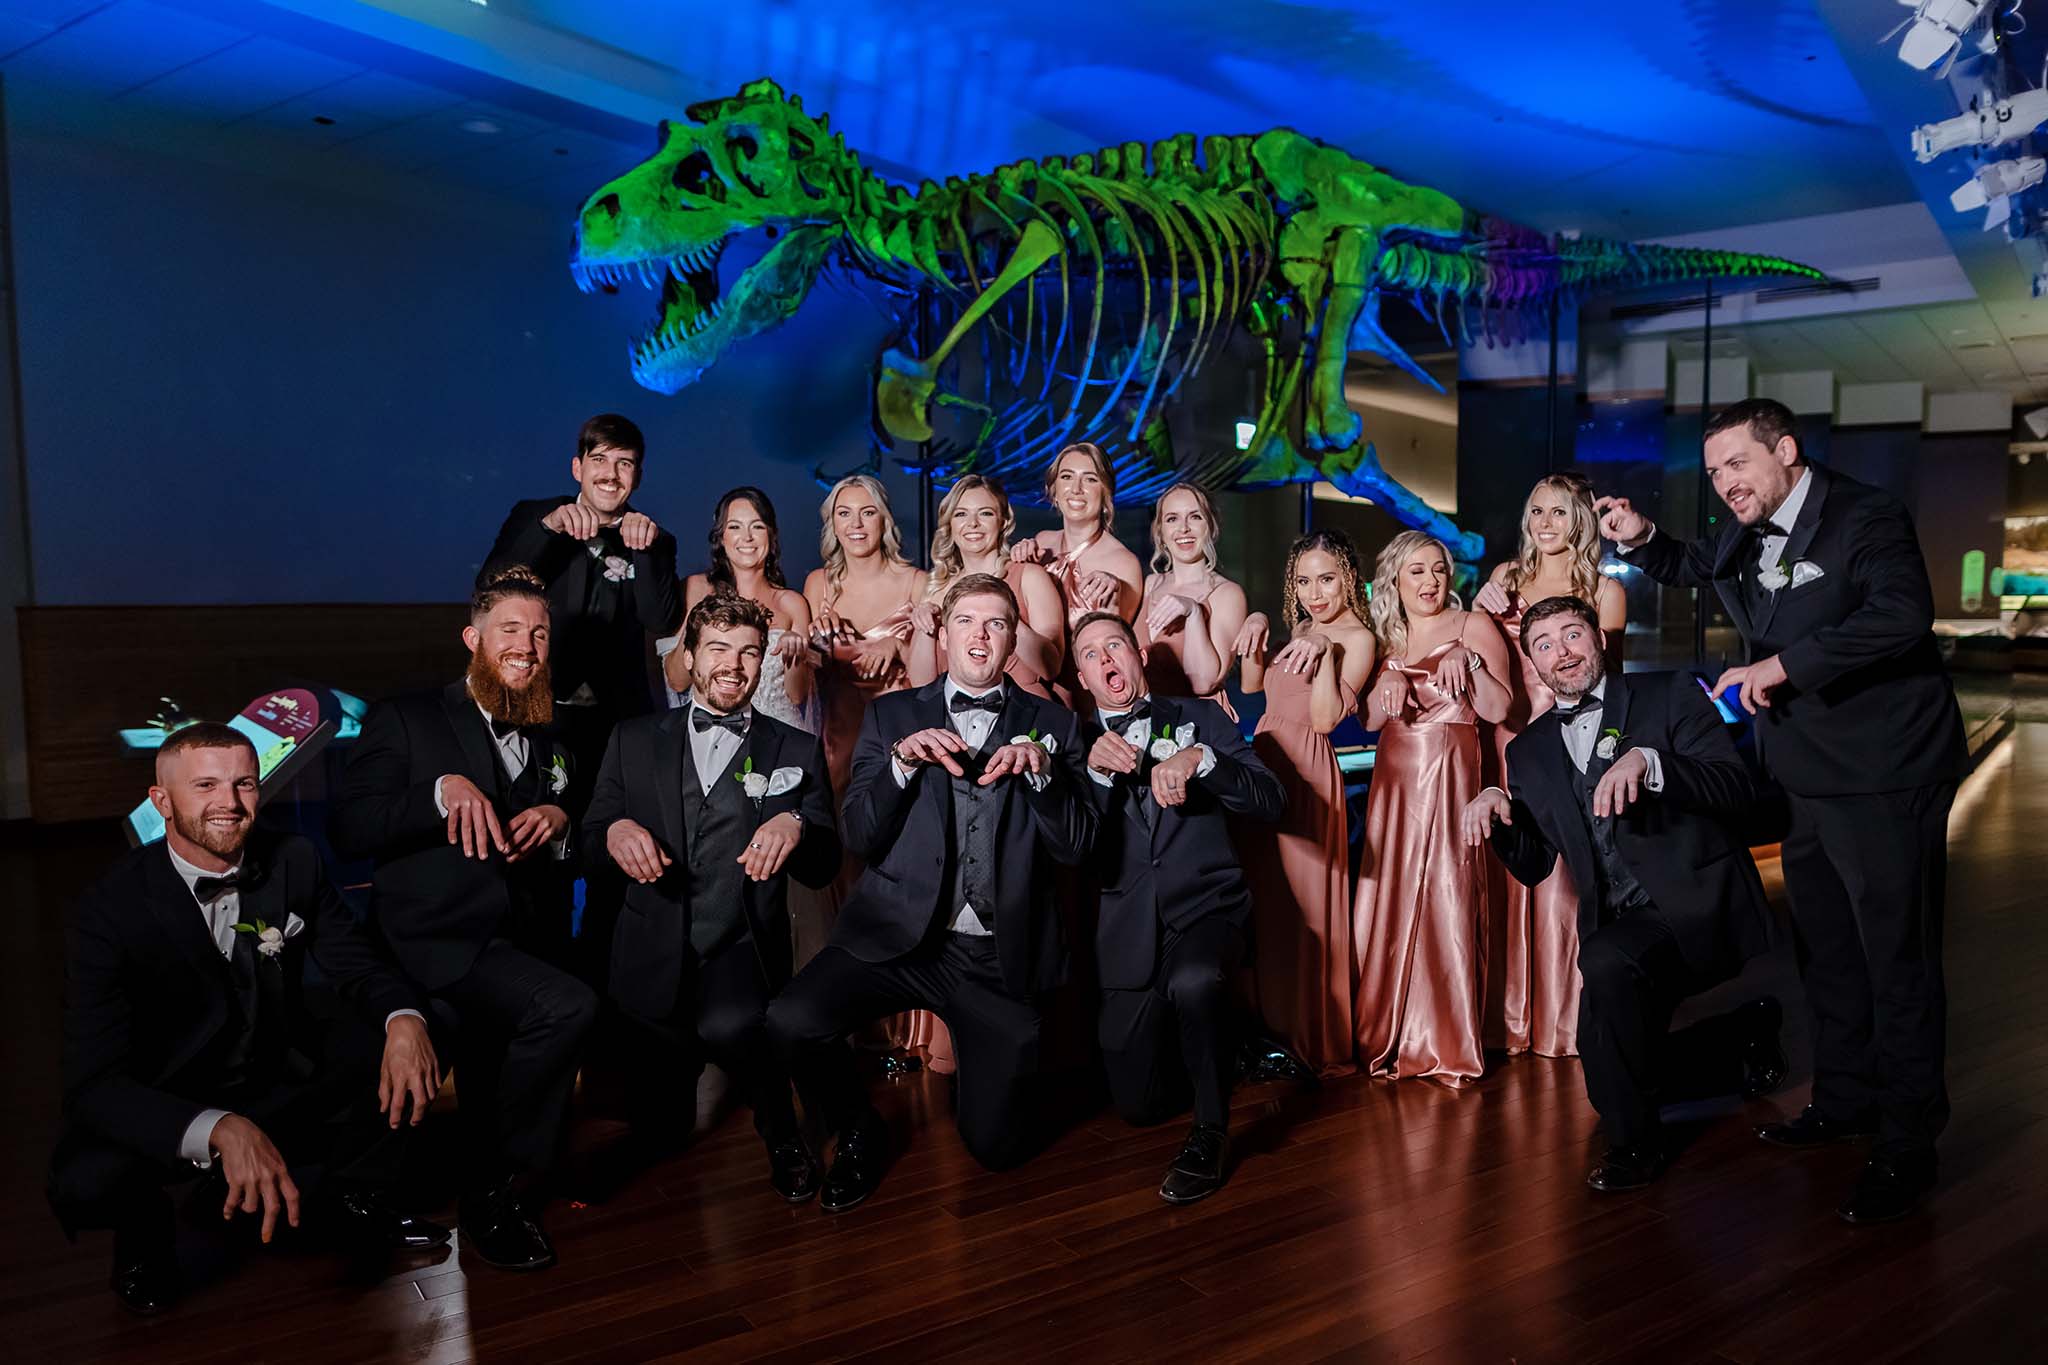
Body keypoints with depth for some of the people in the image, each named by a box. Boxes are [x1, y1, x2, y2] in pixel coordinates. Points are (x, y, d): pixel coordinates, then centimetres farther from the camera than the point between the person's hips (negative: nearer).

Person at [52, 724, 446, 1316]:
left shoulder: (294, 862, -9)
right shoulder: (110, 912, -21)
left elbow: (355, 965, -2)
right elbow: (92, 1083, -27)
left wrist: (404, 1019, -28)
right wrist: (221, 1130, -46)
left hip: (283, 1084, 4)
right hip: (168, 1111, -4)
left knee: (418, 1032, -15)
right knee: (86, 1180, -33)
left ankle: (350, 1199, 8)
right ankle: (145, 1233, 5)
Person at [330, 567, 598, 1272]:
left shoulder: (553, 738, 20)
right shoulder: (407, 721, 5)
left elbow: (575, 862, 20)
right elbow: (347, 828, -6)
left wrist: (559, 819, -3)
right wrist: (442, 790, -21)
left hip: (525, 945, 5)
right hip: (439, 942, -5)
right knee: (567, 1005, -27)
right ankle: (500, 1192, -8)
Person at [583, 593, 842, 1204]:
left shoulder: (797, 751, 9)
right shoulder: (635, 740, 12)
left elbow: (824, 868, 5)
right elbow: (591, 831, 9)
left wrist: (797, 825, -18)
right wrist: (615, 828, -15)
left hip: (743, 947, -2)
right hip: (653, 949, 2)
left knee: (732, 1025, -32)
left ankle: (784, 1139, -3)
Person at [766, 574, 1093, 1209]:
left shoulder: (1050, 725, 8)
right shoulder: (892, 715, 9)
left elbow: (1075, 847, 0)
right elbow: (857, 836, 0)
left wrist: (1040, 770, -17)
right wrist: (902, 761, -17)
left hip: (1001, 957, 0)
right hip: (900, 939, 0)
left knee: (998, 1145, -3)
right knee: (790, 1020, -26)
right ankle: (859, 1132, 5)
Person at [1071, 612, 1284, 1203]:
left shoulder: (1199, 718, 8)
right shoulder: (1078, 741, 10)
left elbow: (1270, 801, -4)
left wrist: (1200, 759, -20)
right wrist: (1095, 770, -17)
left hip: (1206, 908, -2)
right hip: (1130, 931, 2)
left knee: (1193, 981, -38)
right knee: (1139, 1104, 1)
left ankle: (1211, 1133, -17)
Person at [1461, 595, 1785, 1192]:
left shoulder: (1670, 696, 1)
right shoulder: (1529, 750, 14)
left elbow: (1738, 787, -12)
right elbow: (1532, 864, 12)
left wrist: (1647, 760, -28)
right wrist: (1496, 809, -9)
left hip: (1698, 910, -6)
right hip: (1617, 930, 6)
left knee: (1607, 966, -33)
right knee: (1608, 1051, -3)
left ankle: (1635, 1142, -10)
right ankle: (1747, 1032, 26)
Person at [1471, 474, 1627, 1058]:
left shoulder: (1605, 590, 1)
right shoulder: (1505, 577, 9)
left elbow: (1608, 677, 6)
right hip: (1507, 739, 3)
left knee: (1562, 879, -1)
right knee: (1507, 873, 6)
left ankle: (1561, 1018, 14)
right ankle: (1511, 1016, 19)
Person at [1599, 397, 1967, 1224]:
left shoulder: (1865, 517, -13)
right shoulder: (1748, 537, 10)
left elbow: (1901, 614, -30)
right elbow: (1694, 568, 32)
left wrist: (1784, 664, -27)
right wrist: (1641, 540, 12)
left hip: (1883, 778, -8)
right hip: (1810, 779, 9)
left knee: (1897, 960, -3)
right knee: (1825, 953, 18)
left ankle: (1907, 1149, 8)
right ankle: (1844, 1102, 34)